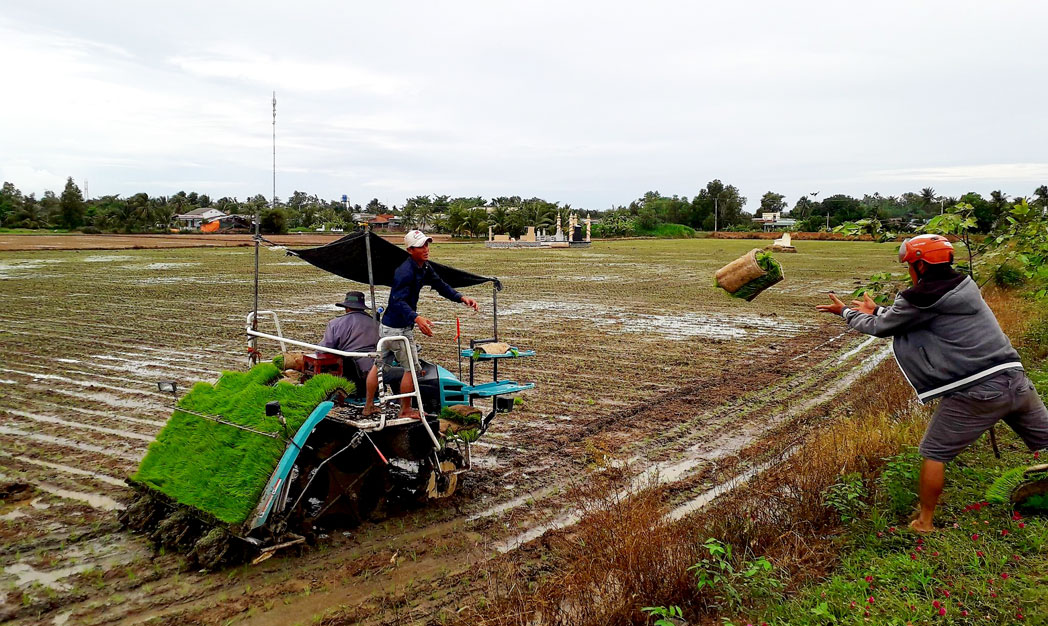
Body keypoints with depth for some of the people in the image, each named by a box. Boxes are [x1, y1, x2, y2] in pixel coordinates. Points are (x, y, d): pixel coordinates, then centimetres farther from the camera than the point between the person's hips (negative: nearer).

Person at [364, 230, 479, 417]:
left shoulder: (424, 267, 4)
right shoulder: (405, 272, -25)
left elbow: (440, 285, 10)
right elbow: (399, 301, -35)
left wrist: (462, 298, -5)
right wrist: (417, 318, -51)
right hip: (398, 328, -10)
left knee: (379, 364, 19)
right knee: (412, 367, 2)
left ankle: (368, 406, 32)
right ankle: (405, 410, 15)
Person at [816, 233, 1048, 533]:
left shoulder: (923, 297, -9)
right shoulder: (965, 284, 12)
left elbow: (880, 328, 6)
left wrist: (845, 312, 22)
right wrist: (877, 310, 35)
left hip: (975, 393, -7)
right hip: (1015, 380, 7)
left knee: (934, 453, 8)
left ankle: (925, 522, 19)